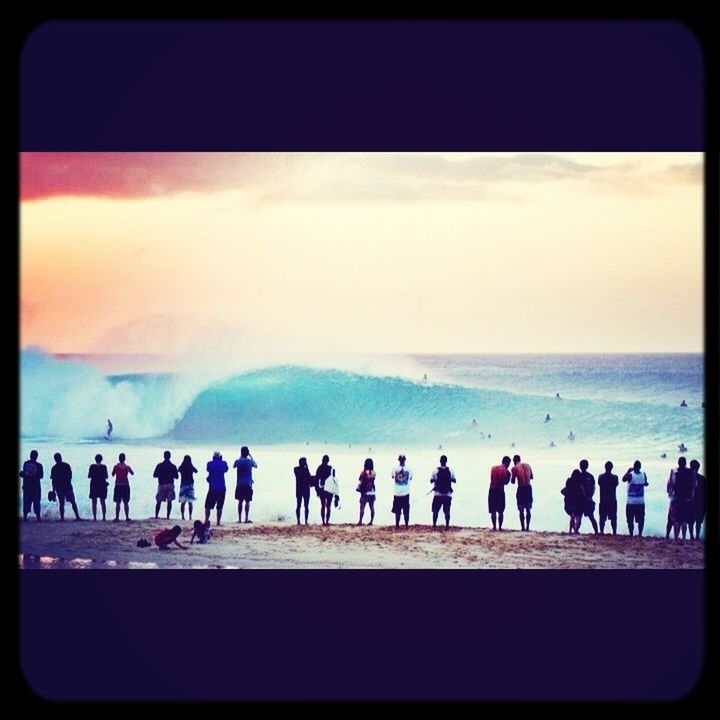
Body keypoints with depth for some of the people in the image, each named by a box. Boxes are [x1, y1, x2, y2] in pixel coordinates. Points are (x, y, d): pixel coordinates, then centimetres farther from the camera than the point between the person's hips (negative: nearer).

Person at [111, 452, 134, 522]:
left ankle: (117, 518, -3)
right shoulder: (127, 466, -2)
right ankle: (127, 517, 3)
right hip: (126, 485, 1)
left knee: (117, 502, 1)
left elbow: (113, 474, 6)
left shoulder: (116, 466, -6)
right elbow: (132, 473, 13)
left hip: (118, 485, -1)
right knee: (126, 502, 6)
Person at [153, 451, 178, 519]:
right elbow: (176, 477, 6)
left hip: (162, 485, 0)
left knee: (158, 501, 6)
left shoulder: (159, 465, -2)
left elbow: (154, 475, 4)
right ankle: (168, 516, -4)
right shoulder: (173, 466, 0)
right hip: (170, 485, 0)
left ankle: (156, 516, 2)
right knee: (169, 501, 2)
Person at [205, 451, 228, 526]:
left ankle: (206, 520, -5)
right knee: (219, 507, 5)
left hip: (212, 488, -2)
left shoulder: (210, 464, -3)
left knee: (208, 506, 4)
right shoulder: (224, 463, 3)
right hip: (222, 488, 2)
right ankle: (218, 522, 2)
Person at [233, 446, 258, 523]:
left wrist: (240, 457, 22)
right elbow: (256, 465, 16)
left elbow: (233, 466, 21)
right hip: (248, 484, -2)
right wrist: (251, 457, 19)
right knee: (247, 502, 0)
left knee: (240, 501, 7)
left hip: (240, 484, 2)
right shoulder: (250, 461, -5)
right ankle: (246, 518, -3)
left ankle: (239, 519, 6)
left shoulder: (238, 461, -2)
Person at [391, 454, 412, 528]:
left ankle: (397, 525, 6)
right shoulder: (409, 470, -7)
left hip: (397, 494, 0)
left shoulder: (395, 470, -7)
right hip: (406, 494, 0)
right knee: (406, 512, 7)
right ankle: (406, 525, 6)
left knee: (397, 512, 6)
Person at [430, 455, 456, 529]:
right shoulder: (450, 471, -4)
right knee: (447, 511, 7)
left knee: (435, 511, 9)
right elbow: (454, 480, 8)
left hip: (437, 494, -1)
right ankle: (447, 525, 5)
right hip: (448, 495, 1)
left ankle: (434, 525, 6)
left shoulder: (435, 470, -7)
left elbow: (431, 481, 0)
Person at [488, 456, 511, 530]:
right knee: (500, 511, 7)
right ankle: (500, 527, 5)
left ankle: (494, 527, 6)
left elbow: (491, 479, 7)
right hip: (500, 491, -2)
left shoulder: (493, 468, 2)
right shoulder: (507, 472, -6)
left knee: (493, 511, 9)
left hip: (492, 490, 2)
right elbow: (506, 483, 3)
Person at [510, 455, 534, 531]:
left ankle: (523, 527, -1)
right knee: (528, 509, 12)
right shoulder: (527, 466, 9)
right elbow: (531, 477, 18)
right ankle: (527, 527, 11)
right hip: (528, 487, 4)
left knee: (521, 510, 2)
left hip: (521, 488, -4)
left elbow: (513, 481, 0)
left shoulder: (514, 468, -4)